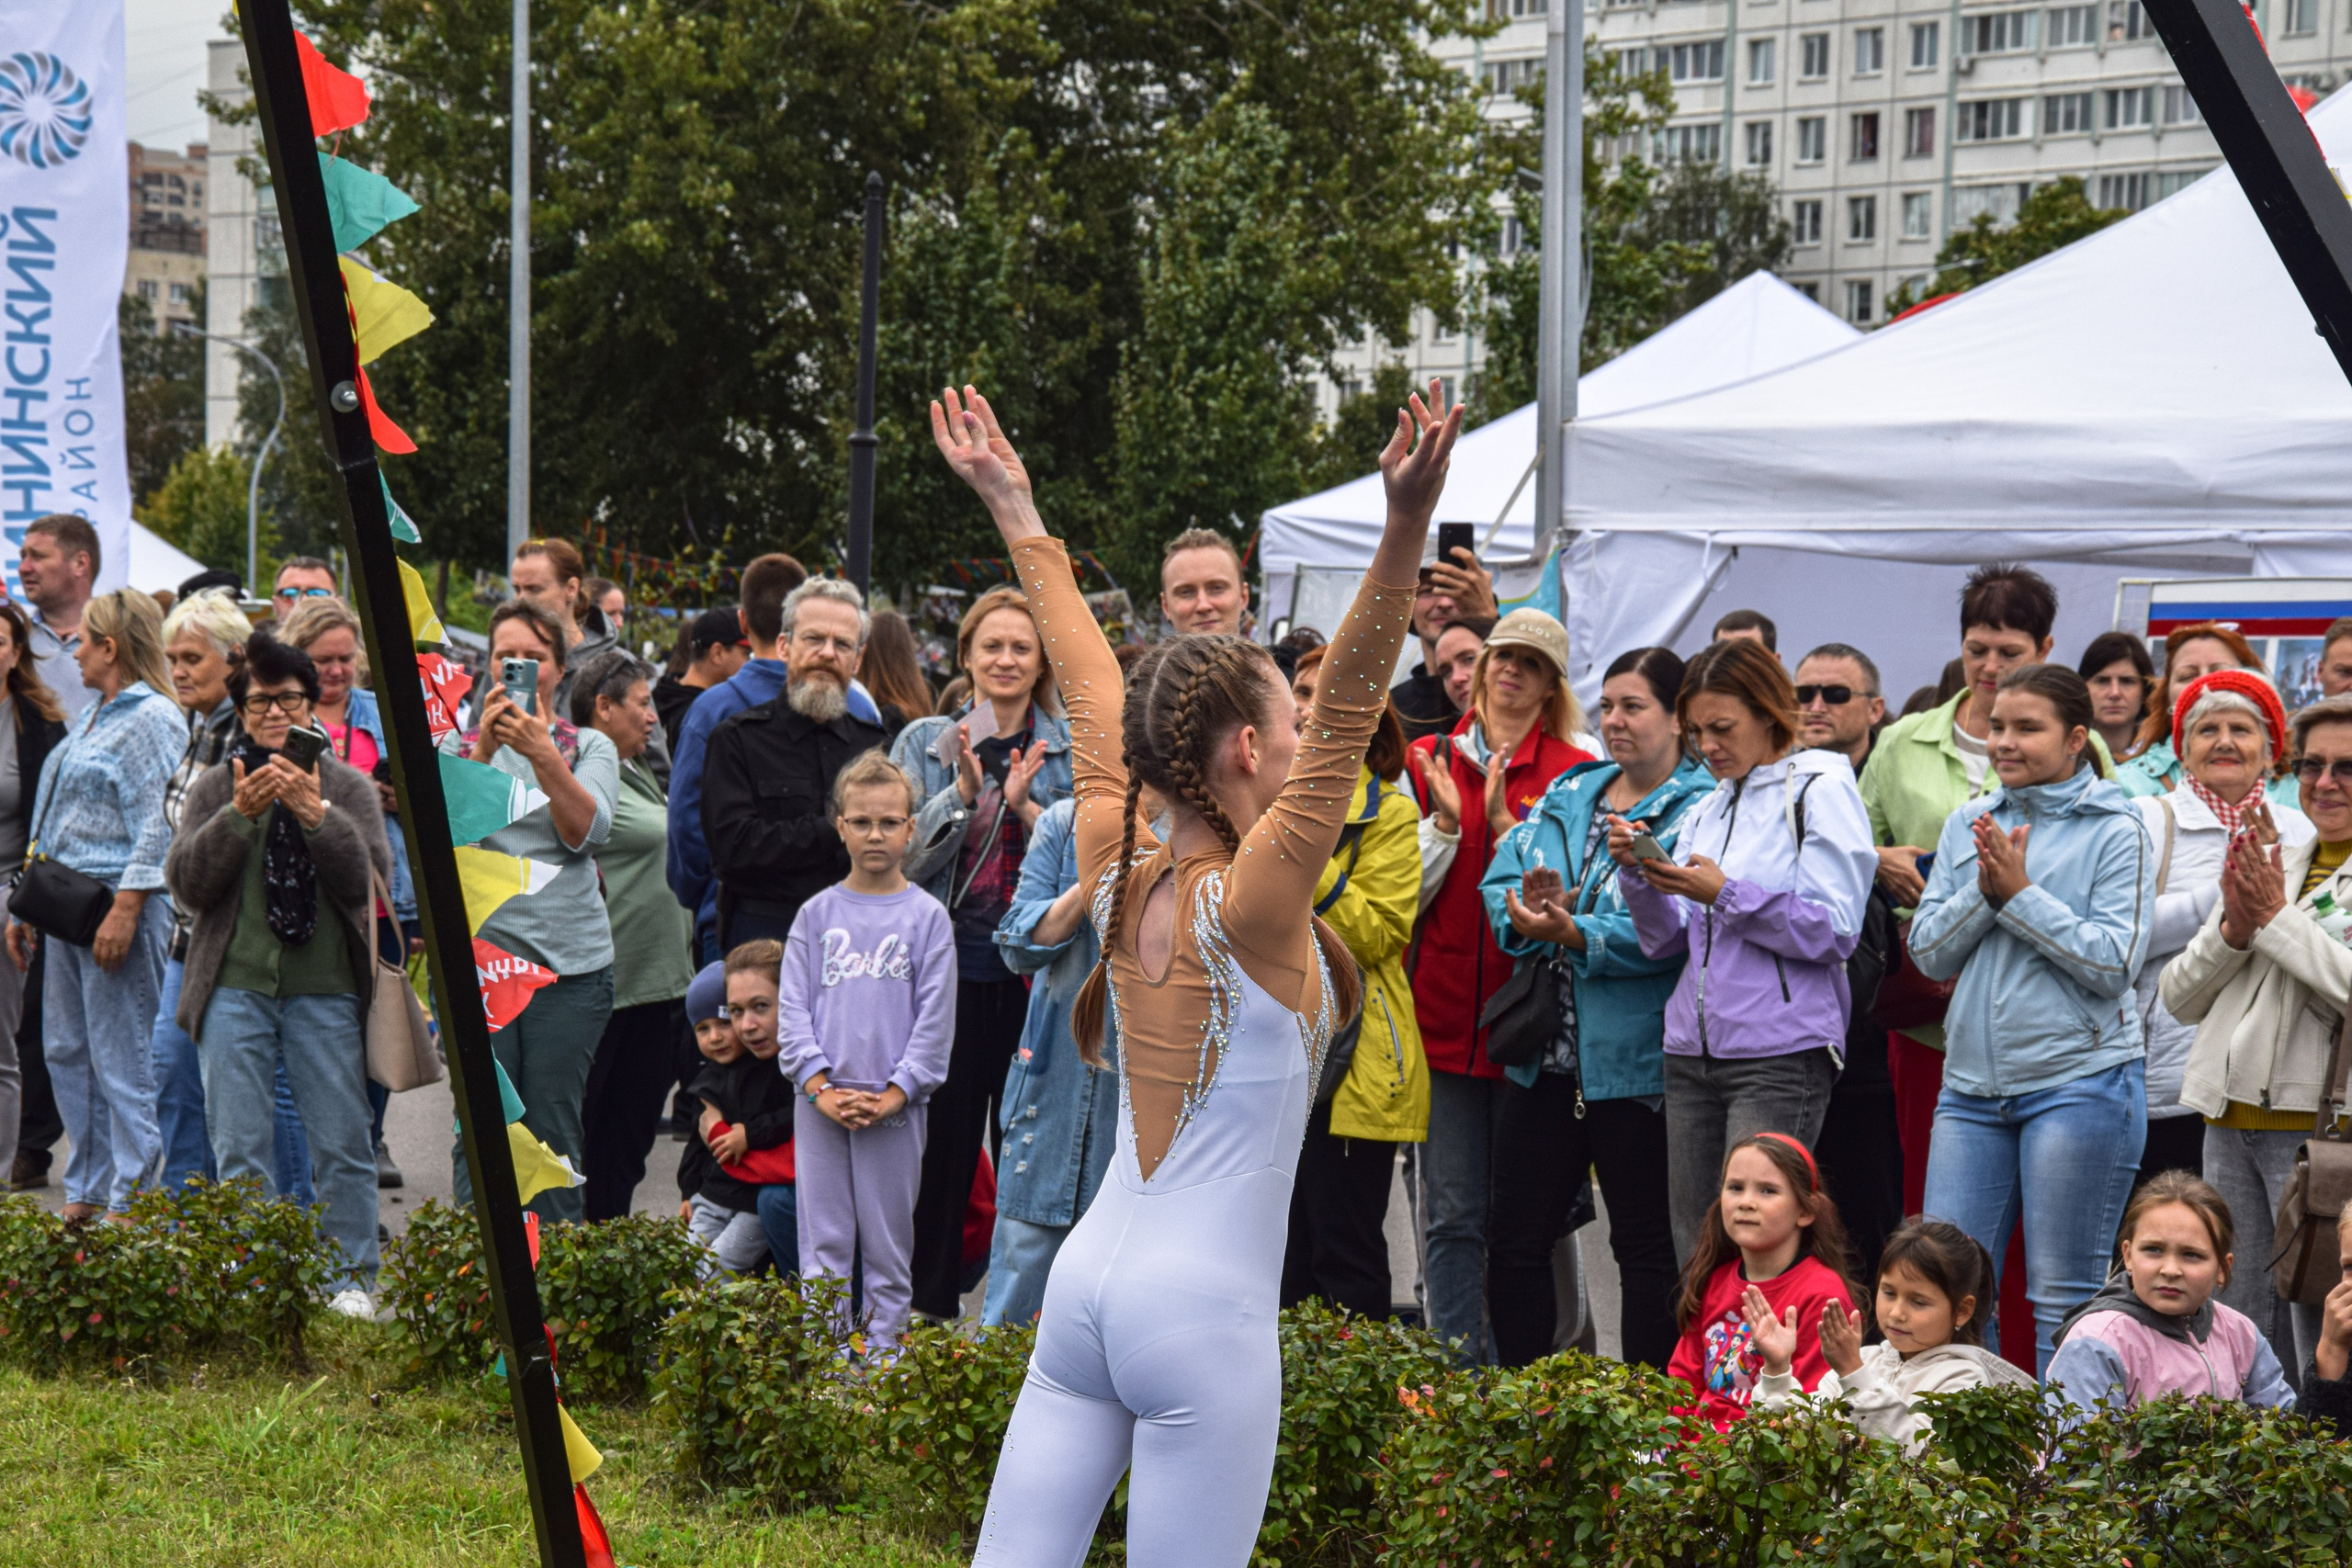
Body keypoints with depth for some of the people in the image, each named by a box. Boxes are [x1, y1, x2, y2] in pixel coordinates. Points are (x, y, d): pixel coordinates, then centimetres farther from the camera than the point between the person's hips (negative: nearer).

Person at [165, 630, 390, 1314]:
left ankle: (352, 1278, 9)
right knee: (240, 1147, -1)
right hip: (236, 985, 1)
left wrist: (315, 813, -16)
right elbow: (186, 882, 0)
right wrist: (238, 815, -13)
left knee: (343, 1142, 0)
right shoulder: (215, 788, 11)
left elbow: (369, 877, -3)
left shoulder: (349, 787, 9)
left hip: (326, 986, -1)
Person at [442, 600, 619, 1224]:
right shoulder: (461, 740, 11)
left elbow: (587, 831, -8)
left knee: (553, 1134, 0)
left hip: (570, 961, 0)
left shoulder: (590, 746, 10)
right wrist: (483, 748, -20)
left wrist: (544, 755, -23)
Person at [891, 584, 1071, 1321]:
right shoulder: (926, 743, 7)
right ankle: (929, 1309, 10)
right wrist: (963, 793, -13)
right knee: (942, 1144, 2)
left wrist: (1026, 806, -14)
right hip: (949, 964, 0)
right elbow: (902, 852, 0)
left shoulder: (1070, 749, 6)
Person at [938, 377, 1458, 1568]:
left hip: (1084, 1284, 7)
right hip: (1202, 1312, -7)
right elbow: (1346, 718, -24)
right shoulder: (1251, 902, -13)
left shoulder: (1118, 875, 4)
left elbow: (1093, 696, 16)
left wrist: (1019, 517, 26)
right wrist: (1406, 530, -33)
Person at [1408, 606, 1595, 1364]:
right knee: (1453, 1213, 0)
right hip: (1445, 1013, 2)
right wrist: (1446, 821, -8)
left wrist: (1502, 822, -14)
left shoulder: (1574, 773, 4)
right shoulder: (1428, 760, 10)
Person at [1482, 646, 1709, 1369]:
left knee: (1645, 1246, 2)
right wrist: (1529, 910, -14)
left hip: (1634, 1060, -7)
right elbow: (1502, 882, 8)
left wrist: (1573, 933, -25)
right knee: (1515, 1239, 8)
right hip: (1547, 1055, 7)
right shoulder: (1567, 797, 15)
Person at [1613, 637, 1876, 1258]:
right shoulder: (1708, 808, 19)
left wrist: (1725, 895, -17)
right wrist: (1638, 875, -1)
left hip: (1781, 1052, -7)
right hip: (1694, 1053, 7)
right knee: (1695, 1250, 6)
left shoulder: (1820, 791, -2)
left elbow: (1835, 930, -12)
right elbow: (1668, 942, 16)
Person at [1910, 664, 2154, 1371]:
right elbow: (1929, 952, 7)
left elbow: (2114, 961, -11)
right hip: (1973, 1081, 5)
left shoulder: (2115, 831, -3)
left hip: (2080, 1079, -5)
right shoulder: (1967, 824, 11)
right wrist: (1985, 891, -9)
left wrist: (2021, 894, -14)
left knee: (2064, 1298, -1)